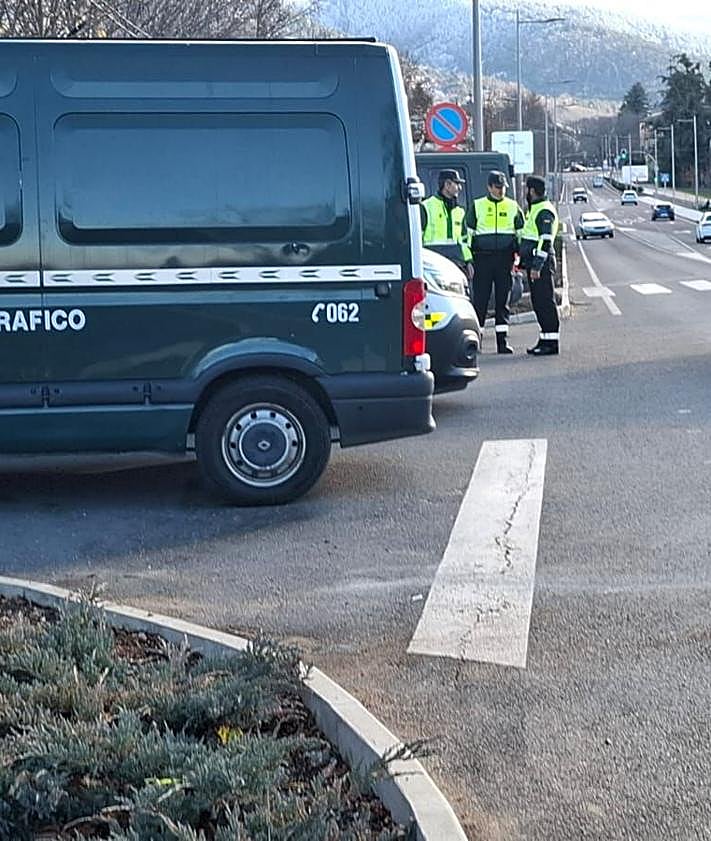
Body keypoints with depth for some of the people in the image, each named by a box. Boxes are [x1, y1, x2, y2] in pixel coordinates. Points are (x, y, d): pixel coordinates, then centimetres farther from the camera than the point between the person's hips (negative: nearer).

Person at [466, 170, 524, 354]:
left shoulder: (513, 207, 11)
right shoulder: (477, 206, 6)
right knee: (480, 299, -4)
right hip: (483, 258, -1)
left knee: (503, 300, 3)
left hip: (505, 258, 2)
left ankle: (502, 340, 5)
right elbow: (468, 233, 8)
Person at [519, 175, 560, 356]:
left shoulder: (545, 211, -13)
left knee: (546, 302, -8)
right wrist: (524, 261, 23)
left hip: (541, 262, -10)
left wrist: (537, 266, -23)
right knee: (538, 302, 12)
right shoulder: (534, 209, 19)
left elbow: (546, 241, -20)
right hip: (533, 262, 10)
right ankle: (545, 340, 16)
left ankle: (551, 342, -7)